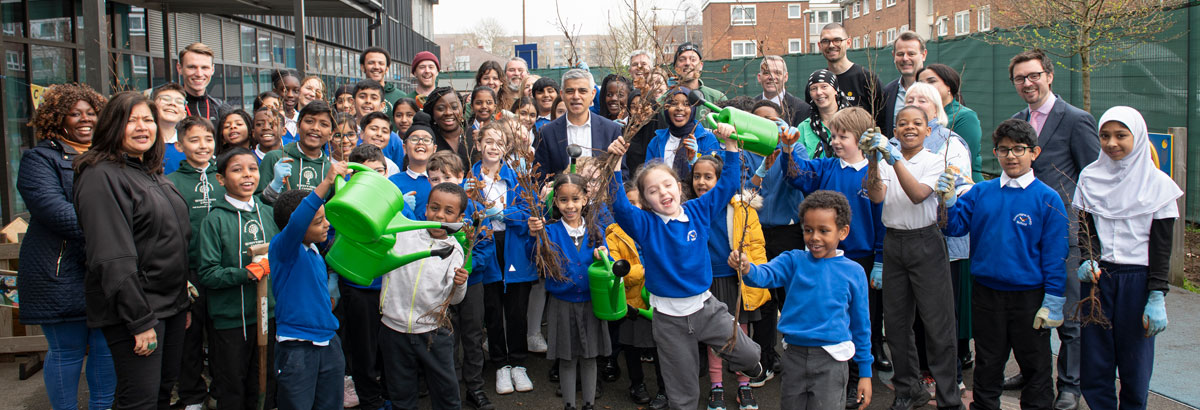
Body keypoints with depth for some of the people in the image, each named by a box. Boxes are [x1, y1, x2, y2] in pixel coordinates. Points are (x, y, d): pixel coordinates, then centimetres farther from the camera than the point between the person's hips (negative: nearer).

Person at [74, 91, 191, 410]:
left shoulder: (153, 173, 15)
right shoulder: (101, 177, -13)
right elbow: (113, 258, -20)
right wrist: (140, 320, -22)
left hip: (171, 304, 9)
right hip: (135, 309, -8)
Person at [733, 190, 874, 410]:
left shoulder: (853, 272, 0)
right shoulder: (794, 261, 0)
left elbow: (860, 324, 5)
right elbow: (767, 274, -19)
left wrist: (865, 372, 7)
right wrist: (747, 268, -42)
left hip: (830, 360, -2)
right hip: (795, 356, 2)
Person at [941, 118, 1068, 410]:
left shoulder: (1047, 199, -7)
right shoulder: (981, 192, 0)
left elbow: (1055, 253, -7)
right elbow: (954, 227, 0)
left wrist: (1053, 302, -8)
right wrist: (949, 201, -18)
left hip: (1029, 297, -2)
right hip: (986, 294, 3)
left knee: (1035, 364, 12)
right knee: (988, 362, 17)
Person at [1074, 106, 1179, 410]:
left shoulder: (1158, 184, 0)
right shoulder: (1090, 178, 6)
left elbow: (1161, 246, -1)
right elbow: (1086, 228, 7)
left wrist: (1157, 297, -7)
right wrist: (1090, 261, -13)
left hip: (1137, 279, -2)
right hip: (1097, 277, 2)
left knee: (1135, 365, 2)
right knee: (1094, 365, 2)